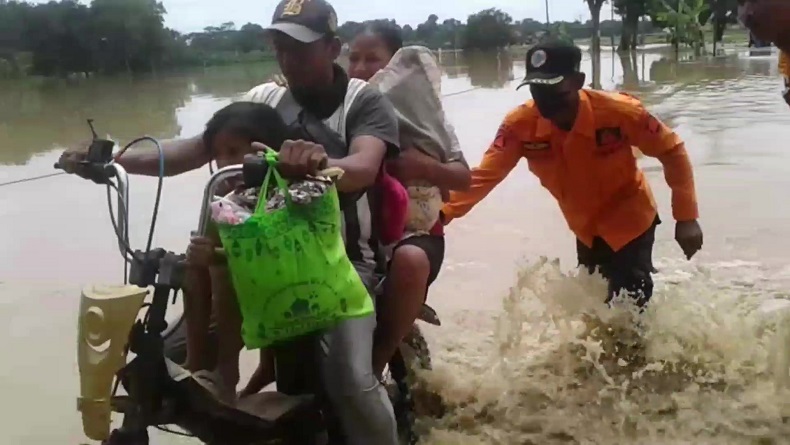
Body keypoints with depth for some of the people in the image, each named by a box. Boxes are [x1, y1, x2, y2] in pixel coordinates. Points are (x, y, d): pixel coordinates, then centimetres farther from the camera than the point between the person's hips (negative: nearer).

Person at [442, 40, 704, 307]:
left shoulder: (619, 111, -31)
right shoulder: (520, 124, -24)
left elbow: (672, 151, -18)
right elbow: (486, 174, -24)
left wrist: (686, 218, -22)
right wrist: (442, 213, -40)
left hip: (631, 221, -4)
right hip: (585, 229, 4)